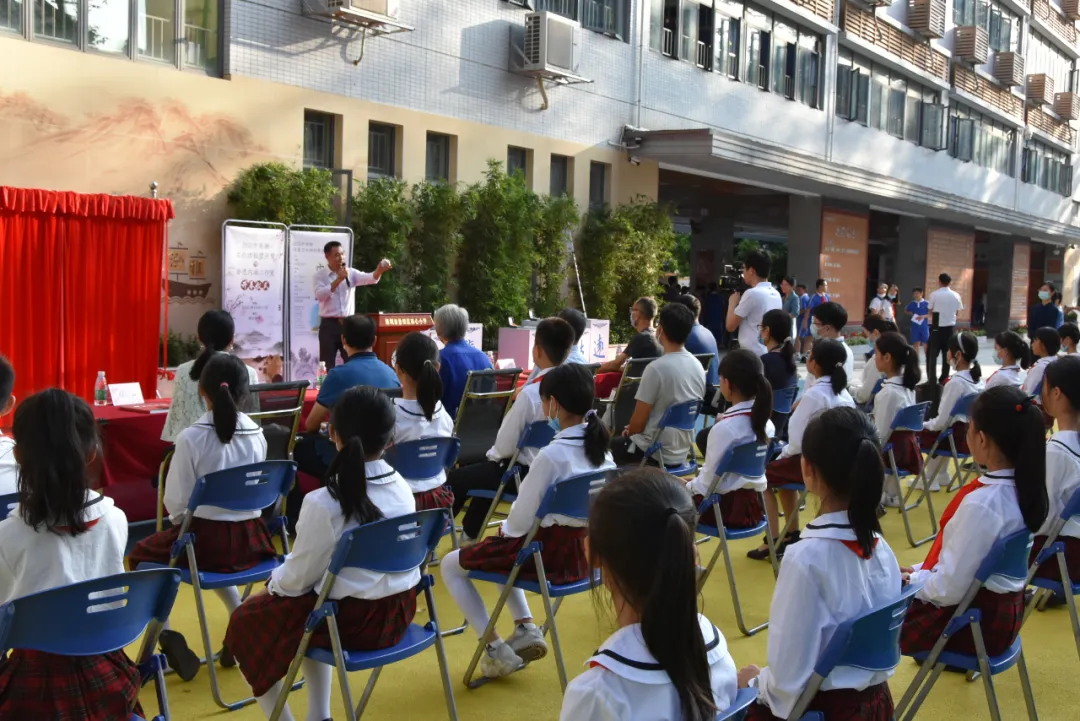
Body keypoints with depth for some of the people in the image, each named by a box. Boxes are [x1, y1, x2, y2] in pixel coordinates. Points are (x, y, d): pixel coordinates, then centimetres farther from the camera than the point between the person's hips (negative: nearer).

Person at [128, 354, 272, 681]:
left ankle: (166, 635, 7)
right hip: (249, 538, 5)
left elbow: (176, 502, -13)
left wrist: (181, 520, 9)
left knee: (140, 556, 22)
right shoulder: (257, 435, -3)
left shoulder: (190, 438, -16)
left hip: (205, 537, -4)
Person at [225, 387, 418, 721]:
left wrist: (274, 581, 10)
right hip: (398, 611, 7)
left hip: (350, 619, -6)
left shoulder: (324, 503, -23)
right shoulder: (403, 489, -4)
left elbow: (298, 579, -13)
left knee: (246, 621, 16)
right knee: (311, 611, 33)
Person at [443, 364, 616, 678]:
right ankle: (527, 629, 21)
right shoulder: (600, 447, -2)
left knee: (451, 565, 12)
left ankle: (495, 650, 9)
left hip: (546, 552, -8)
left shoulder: (551, 455, -25)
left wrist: (504, 529, 4)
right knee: (504, 548, 34)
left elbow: (522, 520, -20)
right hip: (581, 551, 8)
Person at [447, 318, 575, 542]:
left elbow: (505, 446, -19)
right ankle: (470, 534, 45)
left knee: (456, 479, 12)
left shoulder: (530, 393, -26)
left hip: (526, 473, -7)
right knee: (485, 470, 32)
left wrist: (492, 454, 5)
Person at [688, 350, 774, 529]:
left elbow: (708, 482, -16)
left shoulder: (724, 428, -22)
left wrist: (687, 486, 2)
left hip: (727, 507, -7)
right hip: (754, 504, 7)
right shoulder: (765, 422, -1)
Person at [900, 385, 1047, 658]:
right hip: (1001, 609, 9)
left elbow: (950, 589, -25)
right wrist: (920, 571, 9)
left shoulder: (981, 503, -31)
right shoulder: (1024, 486, -3)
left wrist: (911, 581, -7)